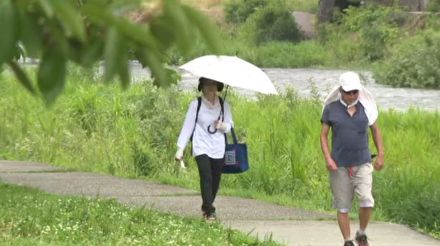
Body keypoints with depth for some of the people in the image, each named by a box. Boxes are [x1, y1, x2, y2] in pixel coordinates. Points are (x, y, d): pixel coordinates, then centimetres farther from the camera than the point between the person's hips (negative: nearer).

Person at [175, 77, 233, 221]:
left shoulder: (224, 106, 5)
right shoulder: (196, 105, -2)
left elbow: (230, 125, 11)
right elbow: (187, 126, -2)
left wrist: (223, 126, -14)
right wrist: (180, 148, -7)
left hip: (218, 149, 3)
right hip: (201, 148, -3)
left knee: (215, 180, 4)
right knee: (206, 178, -17)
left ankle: (206, 208, 25)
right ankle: (210, 211, -17)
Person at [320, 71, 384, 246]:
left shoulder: (365, 106, 2)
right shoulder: (331, 109, -3)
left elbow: (375, 130, 13)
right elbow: (323, 136, 2)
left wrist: (381, 155, 8)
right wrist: (328, 158, -11)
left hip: (362, 163, 0)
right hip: (339, 165, 0)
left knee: (367, 202, -13)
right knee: (343, 206, 2)